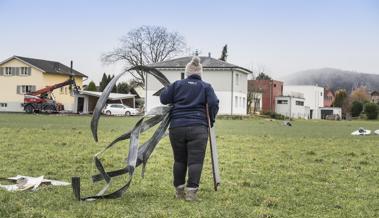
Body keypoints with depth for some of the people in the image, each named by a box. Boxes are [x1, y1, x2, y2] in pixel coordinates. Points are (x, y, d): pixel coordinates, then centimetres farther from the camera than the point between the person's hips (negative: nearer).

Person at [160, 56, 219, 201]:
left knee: (179, 160, 12)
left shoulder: (177, 84, 11)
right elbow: (214, 104, -3)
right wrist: (211, 121, 11)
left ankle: (179, 190, 19)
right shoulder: (206, 86, 8)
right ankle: (191, 191, -6)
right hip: (198, 128, -2)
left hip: (177, 127, 2)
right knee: (195, 161, -1)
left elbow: (163, 98, 9)